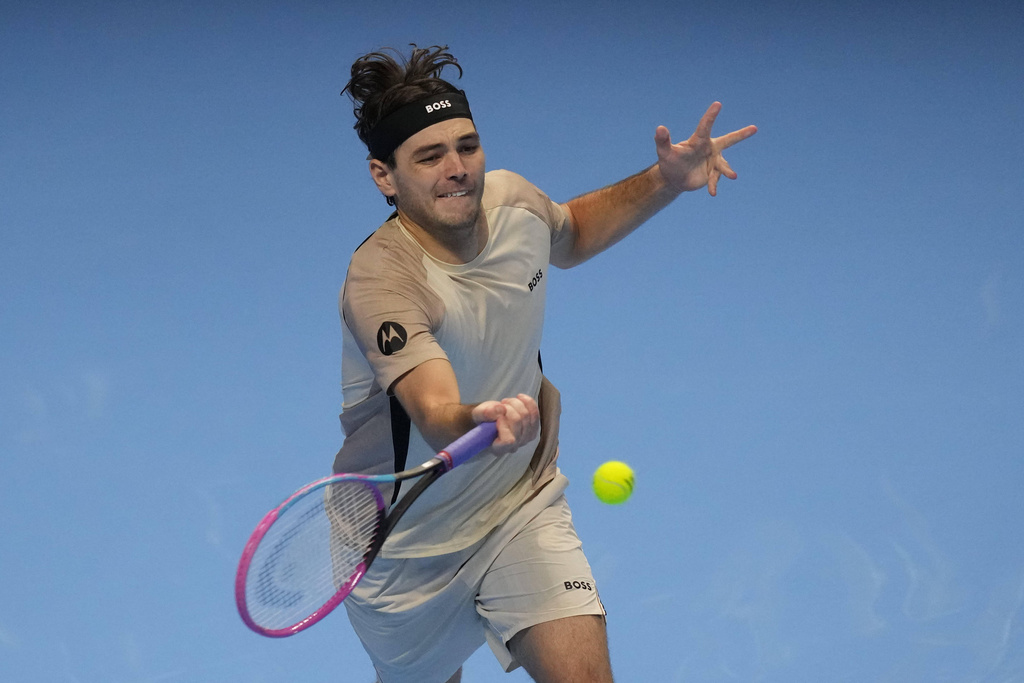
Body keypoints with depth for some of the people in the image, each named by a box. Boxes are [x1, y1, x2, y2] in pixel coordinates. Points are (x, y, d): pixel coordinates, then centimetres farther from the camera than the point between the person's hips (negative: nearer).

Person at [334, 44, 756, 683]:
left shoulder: (510, 198, -10)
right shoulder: (380, 282, -31)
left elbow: (569, 234, 17)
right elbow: (435, 415, -47)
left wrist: (665, 181, 2)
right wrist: (478, 420, -70)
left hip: (524, 509, 4)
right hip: (410, 546, -4)